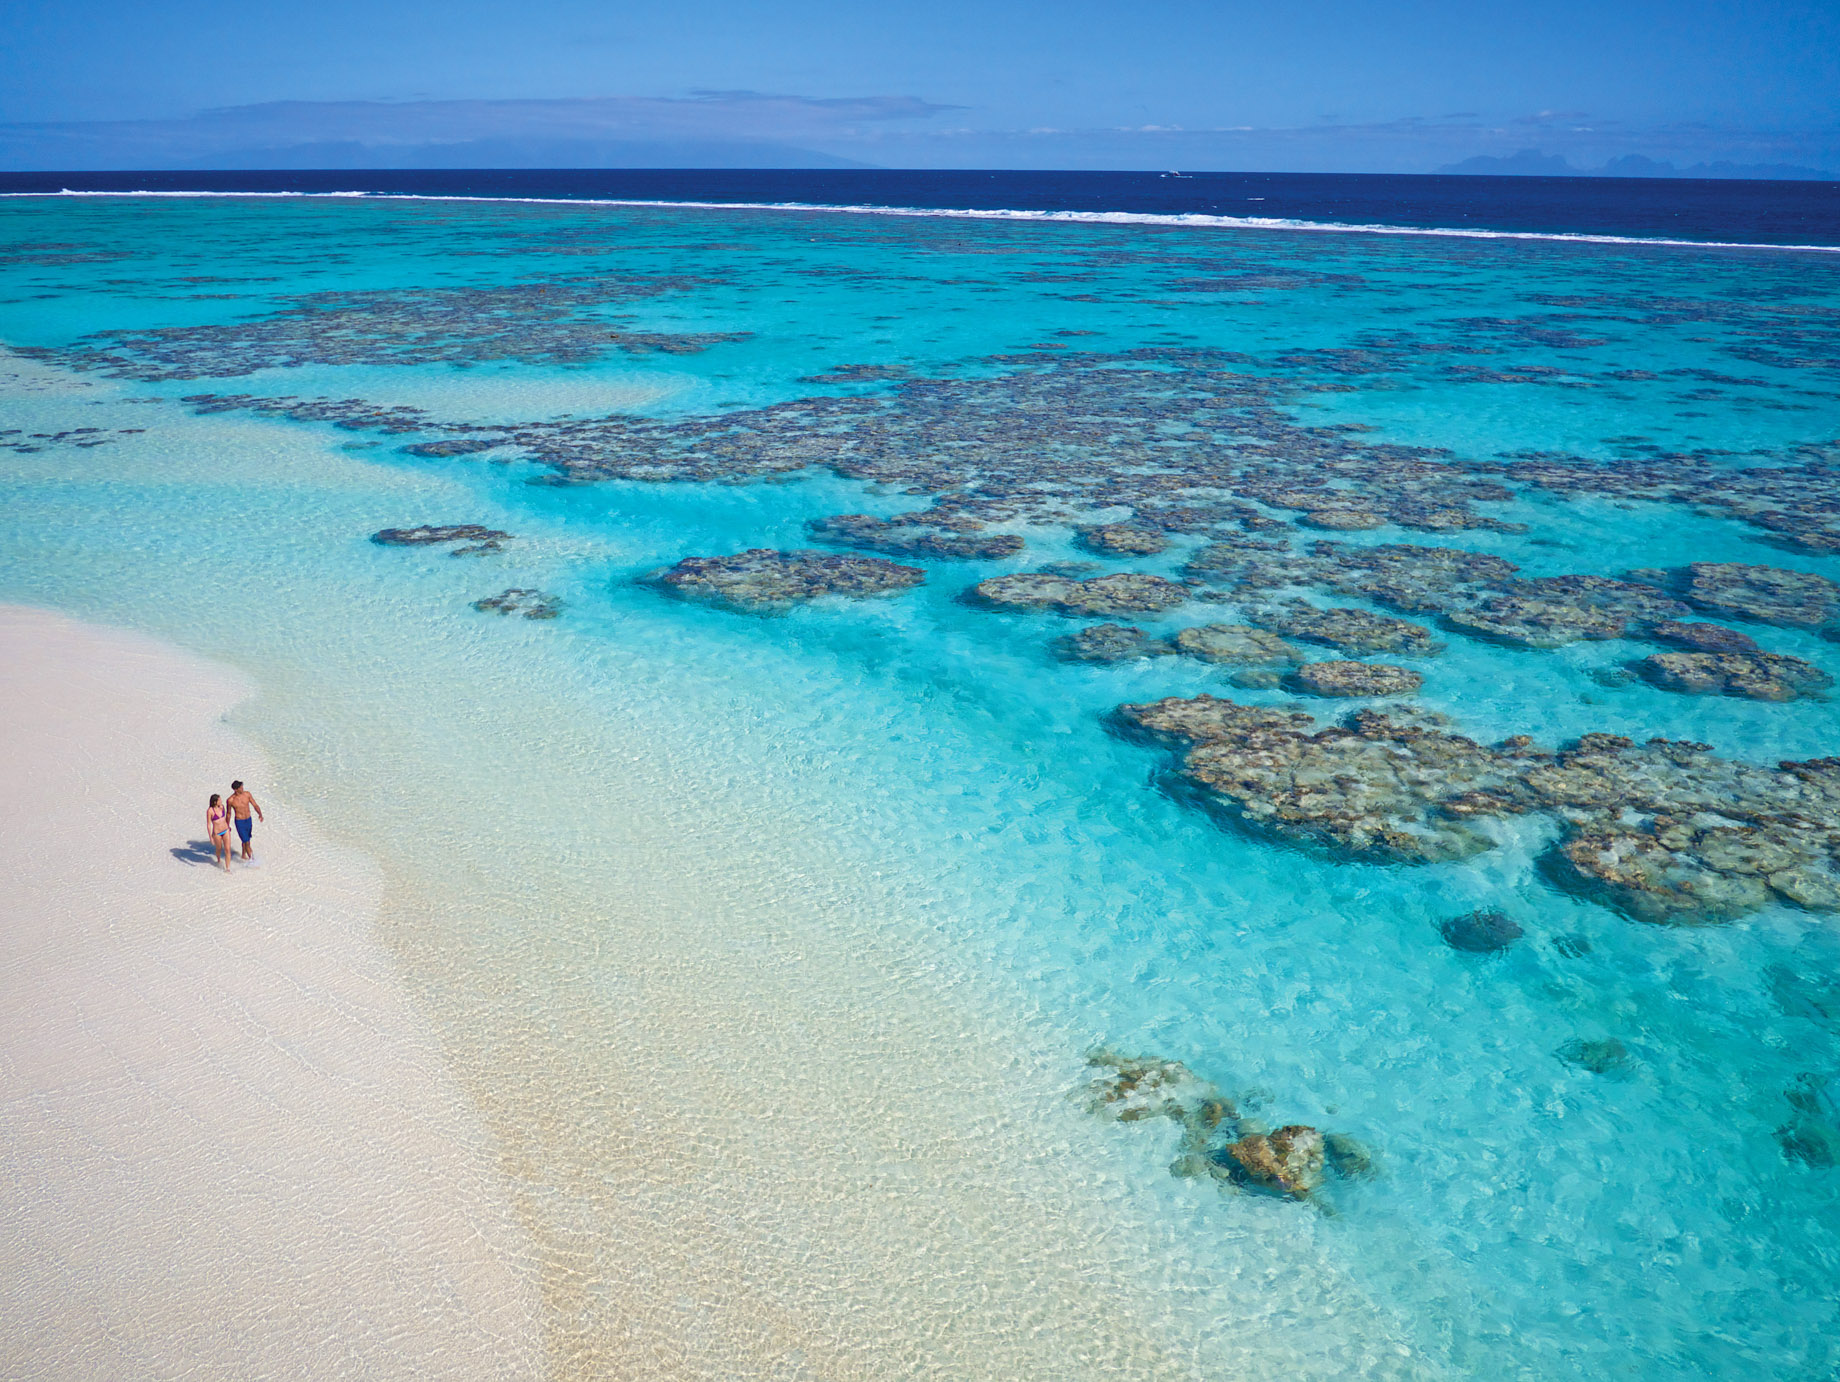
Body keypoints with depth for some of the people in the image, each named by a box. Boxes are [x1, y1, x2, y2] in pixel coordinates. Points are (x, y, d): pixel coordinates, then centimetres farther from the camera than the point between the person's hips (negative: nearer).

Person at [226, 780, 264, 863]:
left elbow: (255, 805, -5)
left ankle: (244, 856, 43)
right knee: (246, 842, -5)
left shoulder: (247, 794, -8)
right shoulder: (231, 800, -16)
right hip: (240, 822, -5)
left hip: (248, 820, 5)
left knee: (246, 840, 22)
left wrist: (260, 814, -24)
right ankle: (252, 859, 6)